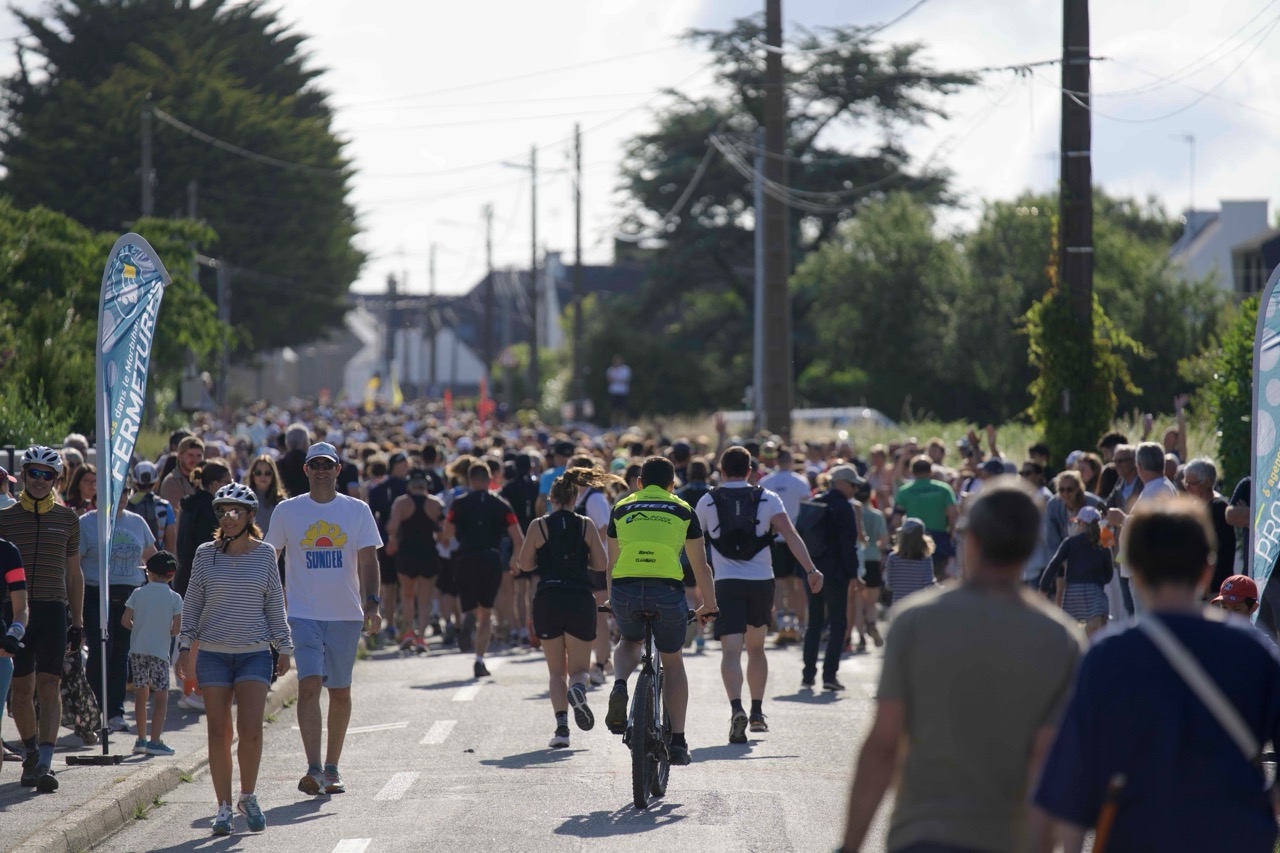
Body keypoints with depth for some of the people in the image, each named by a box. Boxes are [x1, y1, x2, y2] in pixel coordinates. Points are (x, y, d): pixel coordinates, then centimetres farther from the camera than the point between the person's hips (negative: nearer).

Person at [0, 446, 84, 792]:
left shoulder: (67, 518, 8)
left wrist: (78, 622, 12)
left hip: (53, 610, 0)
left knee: (49, 686, -9)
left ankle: (44, 764, -14)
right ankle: (31, 754, 22)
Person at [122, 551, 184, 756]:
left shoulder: (138, 593, 2)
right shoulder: (174, 598, -3)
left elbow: (125, 620, -1)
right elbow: (176, 628, -8)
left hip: (137, 649, 3)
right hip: (159, 651, -3)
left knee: (141, 695, 13)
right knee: (161, 697, 2)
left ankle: (141, 739, 15)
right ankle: (155, 741, -7)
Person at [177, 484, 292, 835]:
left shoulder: (265, 554, 3)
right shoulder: (206, 555, 3)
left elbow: (275, 603, 10)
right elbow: (193, 603, 9)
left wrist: (284, 648, 10)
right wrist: (185, 646, 3)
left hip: (254, 653, -1)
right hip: (213, 654, 1)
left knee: (251, 729, -13)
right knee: (219, 732, 0)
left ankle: (248, 797, 8)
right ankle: (224, 807, 9)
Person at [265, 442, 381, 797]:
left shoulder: (357, 510, 4)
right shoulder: (288, 511, 3)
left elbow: (367, 561, 0)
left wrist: (372, 604, -13)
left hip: (346, 614, 2)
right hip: (303, 614, -2)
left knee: (340, 691, 9)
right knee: (309, 685, -16)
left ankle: (332, 767, 22)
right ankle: (314, 769, -22)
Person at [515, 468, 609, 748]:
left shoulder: (539, 526, -1)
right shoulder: (586, 525, 2)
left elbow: (525, 564, 3)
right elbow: (601, 563, 2)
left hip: (547, 601, 0)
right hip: (580, 599, 0)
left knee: (556, 670, 11)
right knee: (578, 668, 9)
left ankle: (561, 725, -6)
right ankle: (577, 688, -27)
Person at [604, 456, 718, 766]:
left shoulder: (621, 508, 19)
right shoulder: (683, 510, 16)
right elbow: (700, 566, 18)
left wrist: (612, 601, 41)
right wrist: (709, 605, 31)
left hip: (625, 589, 1)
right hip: (668, 590, -1)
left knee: (629, 642, 32)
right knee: (673, 662, 18)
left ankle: (619, 685, 0)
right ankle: (677, 742, 13)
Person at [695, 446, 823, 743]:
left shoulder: (707, 502, 4)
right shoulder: (767, 499, 4)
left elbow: (689, 539, 14)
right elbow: (791, 535, -8)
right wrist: (811, 570, -12)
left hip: (727, 584, -2)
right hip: (762, 582, 2)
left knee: (731, 650, -11)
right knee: (755, 647, 21)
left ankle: (736, 708, -33)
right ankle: (758, 712, 22)